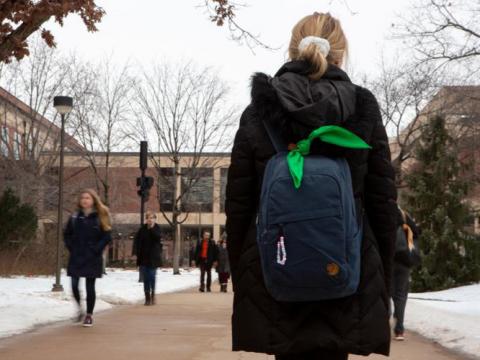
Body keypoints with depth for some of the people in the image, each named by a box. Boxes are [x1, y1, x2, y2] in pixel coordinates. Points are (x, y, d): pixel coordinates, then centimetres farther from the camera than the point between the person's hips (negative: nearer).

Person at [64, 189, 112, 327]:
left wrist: (96, 249, -10)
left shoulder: (100, 217, -2)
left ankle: (89, 315, 12)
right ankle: (80, 308, 22)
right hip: (76, 257, 3)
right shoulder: (75, 216, 6)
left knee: (90, 287, 2)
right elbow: (67, 234, 14)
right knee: (74, 285, -3)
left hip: (92, 258, -3)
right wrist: (71, 247, 1)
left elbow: (107, 236, -4)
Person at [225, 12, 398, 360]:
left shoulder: (258, 113, 1)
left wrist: (241, 277, 11)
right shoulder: (363, 110, 0)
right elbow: (384, 203, 0)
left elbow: (237, 205, 2)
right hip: (347, 279, 0)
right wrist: (382, 283, 9)